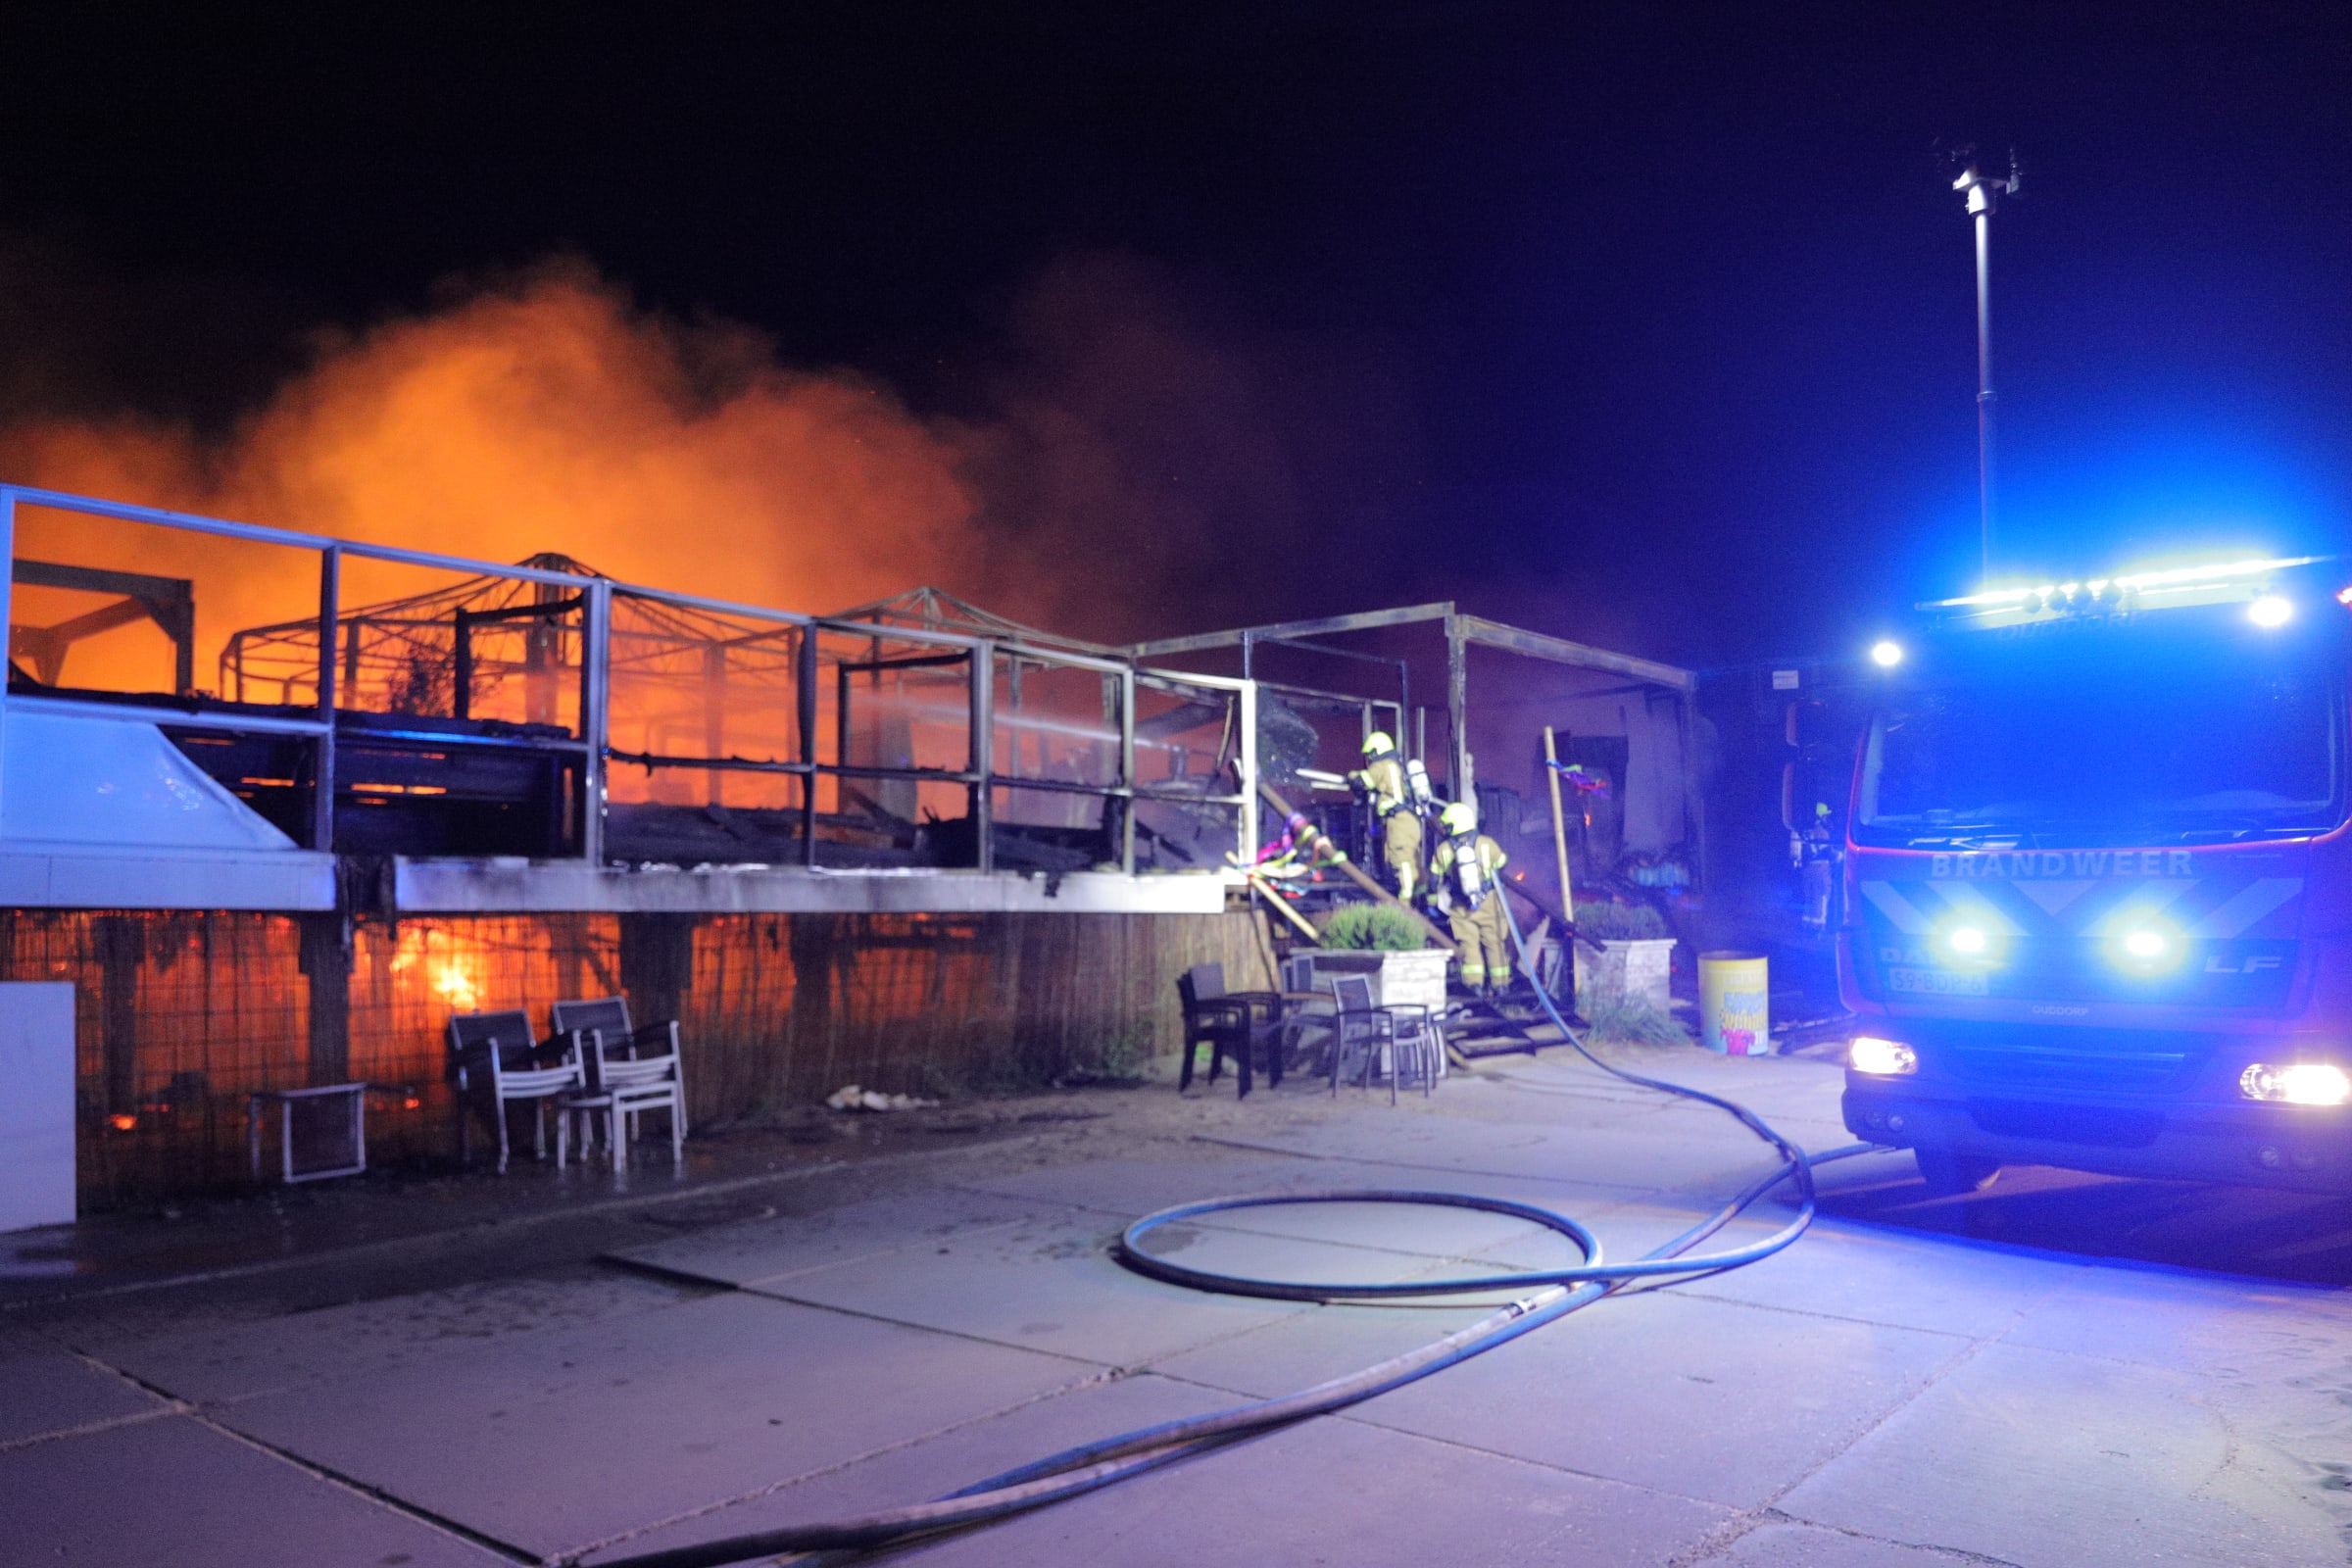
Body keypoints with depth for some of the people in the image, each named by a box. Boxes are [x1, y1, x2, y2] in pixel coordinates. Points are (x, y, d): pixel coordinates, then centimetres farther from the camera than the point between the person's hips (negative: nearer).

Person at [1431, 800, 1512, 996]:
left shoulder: (1443, 849, -6)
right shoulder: (1487, 844, -5)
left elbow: (1436, 879, 3)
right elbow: (1501, 866, 11)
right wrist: (1498, 885, 31)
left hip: (1461, 907, 0)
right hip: (1489, 902, 0)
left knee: (1468, 943, 5)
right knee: (1494, 942, 9)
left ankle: (1474, 983, -4)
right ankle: (1500, 983, 13)